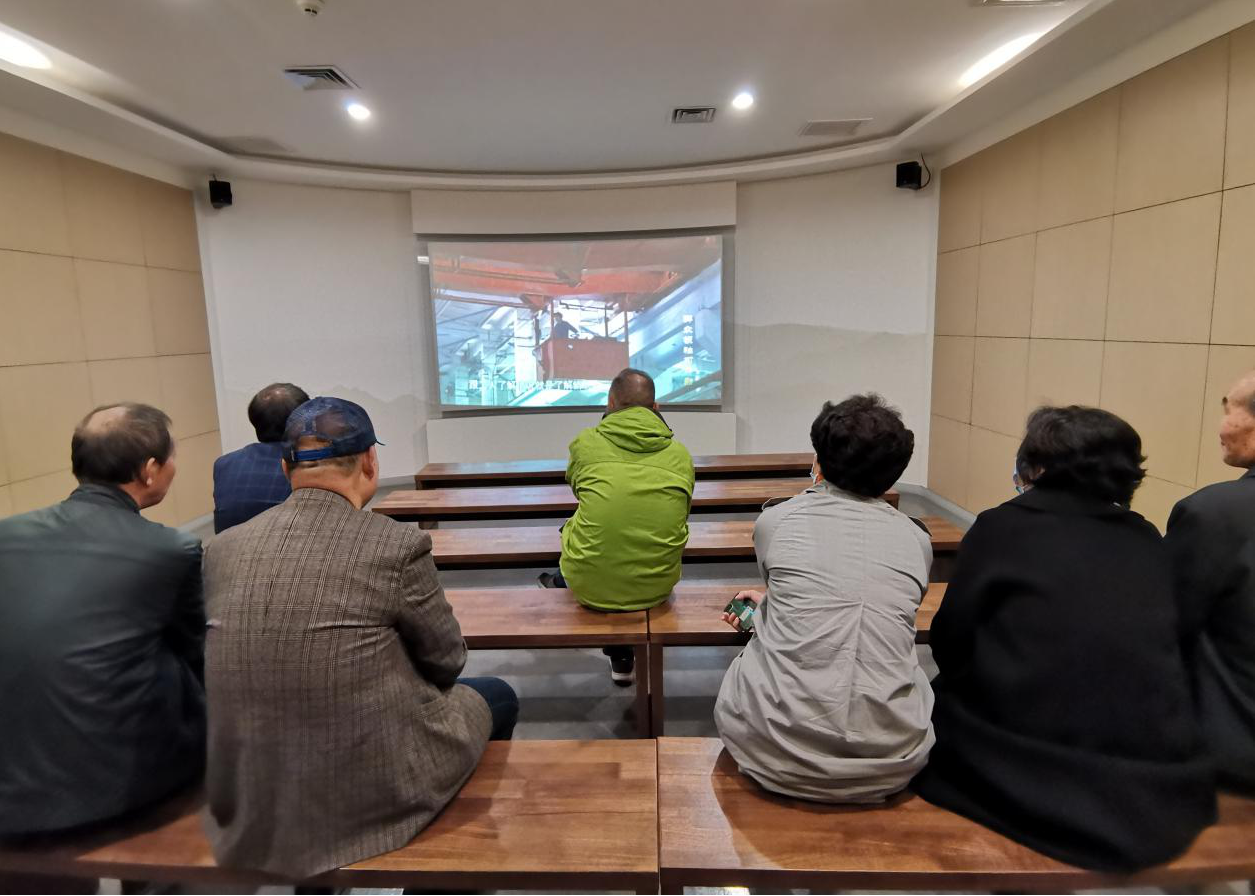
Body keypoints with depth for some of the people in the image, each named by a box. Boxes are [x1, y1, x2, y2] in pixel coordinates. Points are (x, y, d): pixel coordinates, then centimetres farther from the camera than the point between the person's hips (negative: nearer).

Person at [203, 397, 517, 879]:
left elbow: (268, 657, 11)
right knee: (496, 698, 21)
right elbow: (446, 661, -3)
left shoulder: (222, 547, -3)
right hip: (373, 794, -5)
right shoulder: (398, 543, -18)